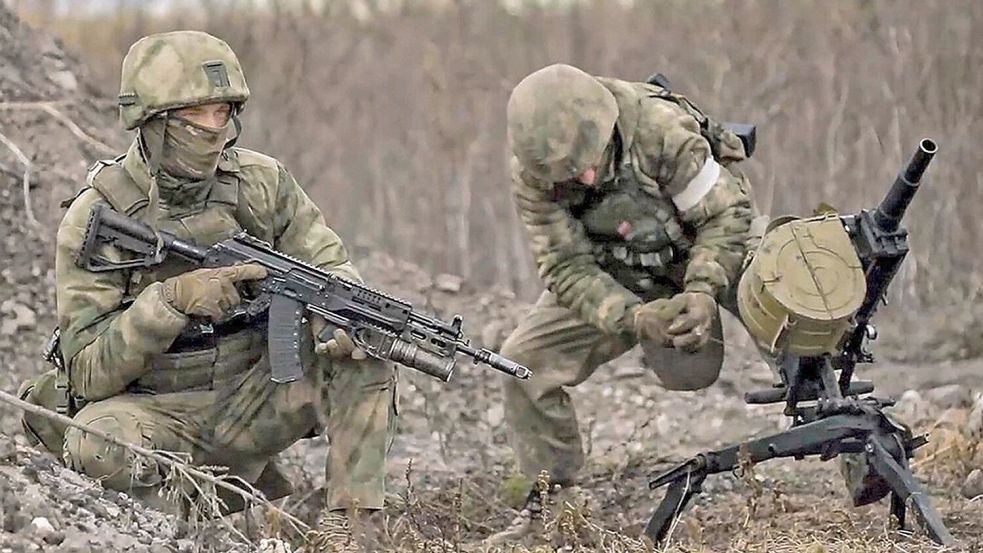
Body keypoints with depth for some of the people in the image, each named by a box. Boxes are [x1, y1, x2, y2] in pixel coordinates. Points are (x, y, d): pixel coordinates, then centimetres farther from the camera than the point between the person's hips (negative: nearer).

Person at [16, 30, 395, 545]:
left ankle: (350, 526, -15)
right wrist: (172, 299, -32)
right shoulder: (95, 219, -14)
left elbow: (331, 268, 3)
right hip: (155, 413, -3)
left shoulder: (262, 182, -3)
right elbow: (90, 371, -17)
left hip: (251, 399, 3)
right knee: (95, 444, -36)